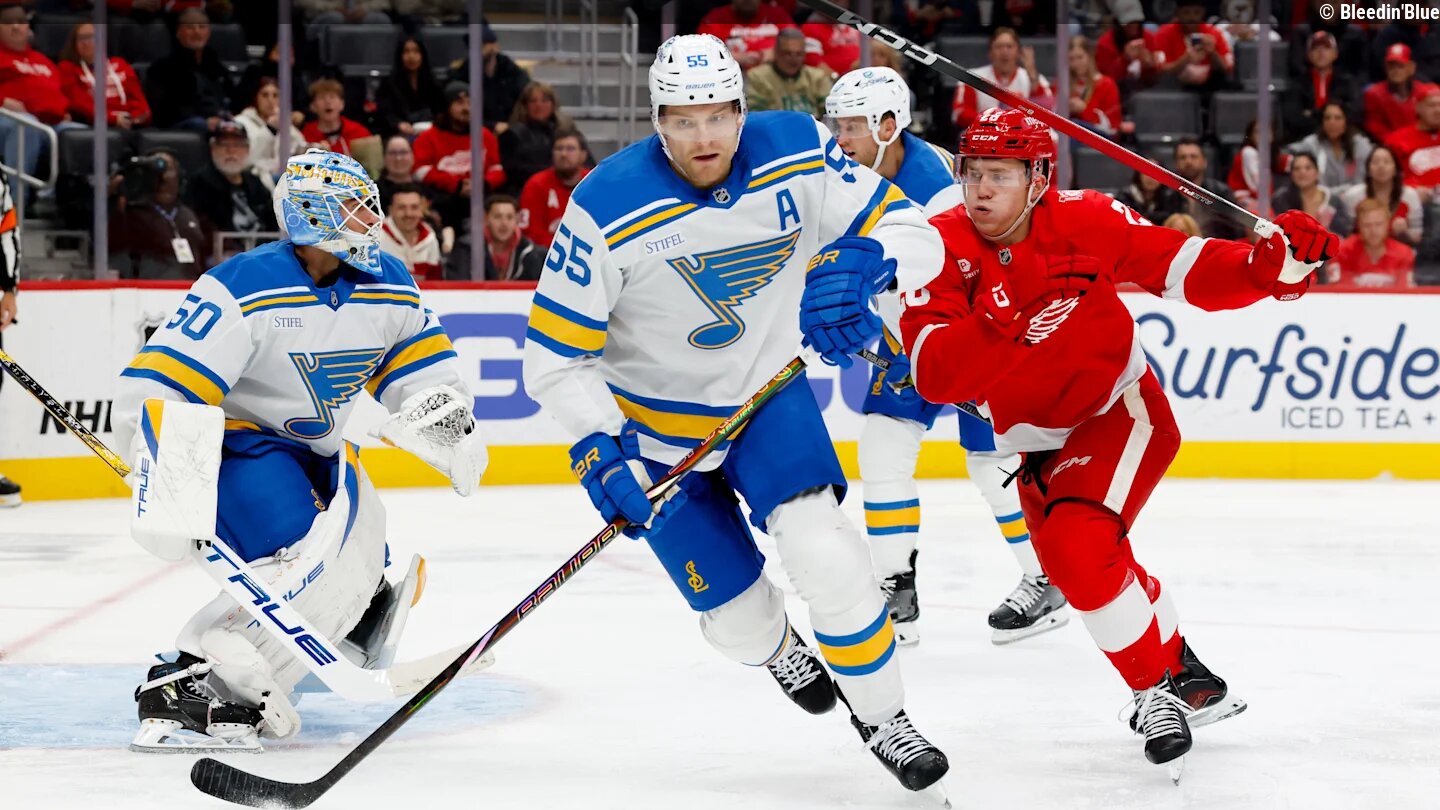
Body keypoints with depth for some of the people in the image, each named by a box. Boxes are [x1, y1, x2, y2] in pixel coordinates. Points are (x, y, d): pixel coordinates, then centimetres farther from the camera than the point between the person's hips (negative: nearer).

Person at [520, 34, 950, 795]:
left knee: (823, 551, -21)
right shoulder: (607, 209, -25)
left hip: (767, 392, 1)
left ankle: (881, 715, 1)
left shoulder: (798, 154, -18)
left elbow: (912, 233, -12)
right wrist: (602, 449, -31)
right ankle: (778, 650, 41)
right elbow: (555, 355, -18)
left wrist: (865, 262, -35)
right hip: (653, 418, -1)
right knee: (736, 611, 2)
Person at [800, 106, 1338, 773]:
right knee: (1076, 566, 11)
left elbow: (1191, 272, -14)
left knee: (1077, 546, -25)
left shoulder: (1085, 223, -18)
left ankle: (1162, 686, -8)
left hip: (1122, 410, -4)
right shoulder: (939, 250, -17)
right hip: (1038, 444, 4)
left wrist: (1274, 263, -32)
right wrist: (1013, 317, -45)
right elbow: (934, 375, -30)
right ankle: (1183, 673, 36)